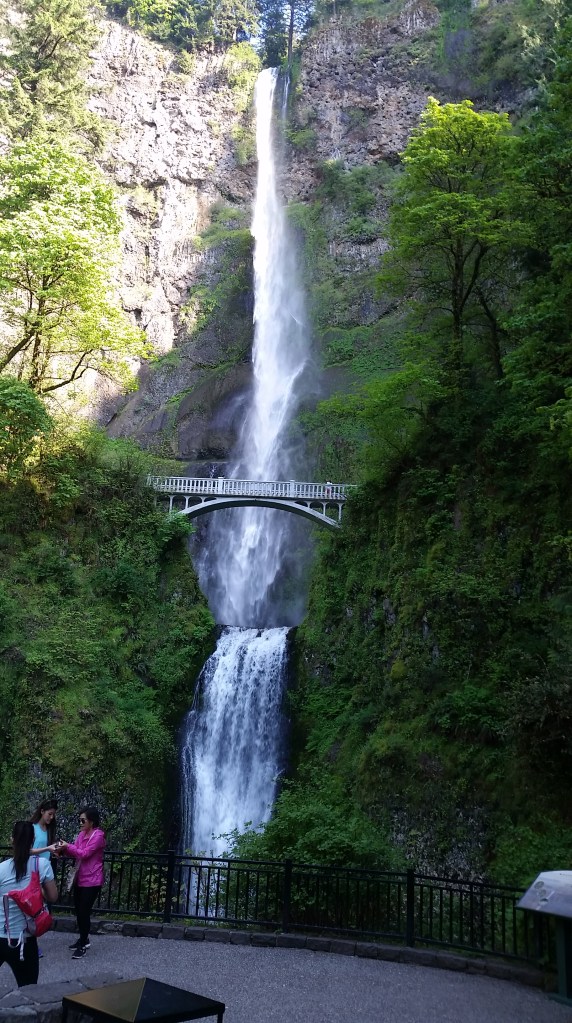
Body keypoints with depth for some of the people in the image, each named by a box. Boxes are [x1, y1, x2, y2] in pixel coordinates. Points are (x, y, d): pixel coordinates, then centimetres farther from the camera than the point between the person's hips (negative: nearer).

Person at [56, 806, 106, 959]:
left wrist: (67, 846, -17)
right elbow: (74, 851, 5)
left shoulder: (98, 835, -17)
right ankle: (83, 939, 32)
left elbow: (85, 853, -22)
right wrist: (62, 849, -14)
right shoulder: (82, 834, 9)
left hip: (92, 880, -8)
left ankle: (83, 945, 8)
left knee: (84, 912, -4)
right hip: (80, 878, 8)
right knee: (78, 910, 16)